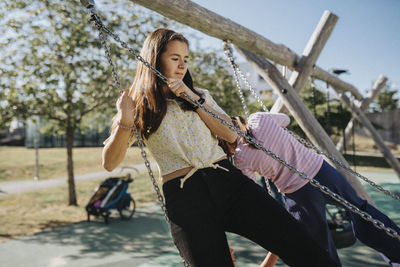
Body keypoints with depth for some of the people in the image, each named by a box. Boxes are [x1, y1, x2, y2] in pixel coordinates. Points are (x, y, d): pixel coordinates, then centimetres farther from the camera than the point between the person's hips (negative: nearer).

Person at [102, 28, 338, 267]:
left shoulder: (200, 95, 21)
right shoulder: (139, 107, 11)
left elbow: (231, 135, 7)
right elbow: (109, 163, 5)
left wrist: (194, 99, -1)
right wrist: (125, 121, -11)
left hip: (227, 181, 3)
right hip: (184, 198, -2)